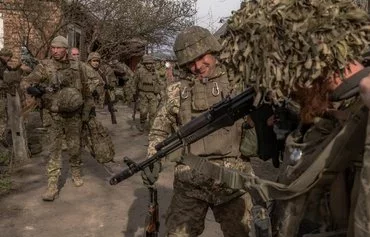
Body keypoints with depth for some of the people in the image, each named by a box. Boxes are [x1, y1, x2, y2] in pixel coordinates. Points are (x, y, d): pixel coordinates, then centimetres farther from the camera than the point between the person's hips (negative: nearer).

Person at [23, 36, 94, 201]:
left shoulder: (78, 67, 1)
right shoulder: (44, 67, -4)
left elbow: (86, 89, 10)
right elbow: (27, 82, -12)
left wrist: (88, 108, 11)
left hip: (74, 115, 2)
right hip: (54, 116, -1)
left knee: (75, 147, 13)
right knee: (54, 150, -1)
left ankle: (76, 173, 36)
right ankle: (52, 186, 2)